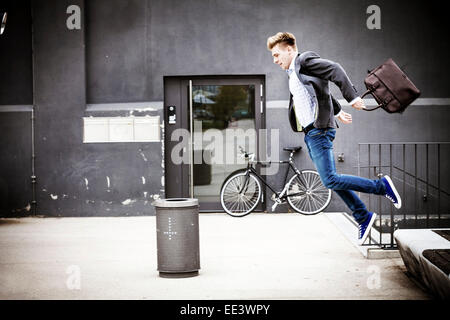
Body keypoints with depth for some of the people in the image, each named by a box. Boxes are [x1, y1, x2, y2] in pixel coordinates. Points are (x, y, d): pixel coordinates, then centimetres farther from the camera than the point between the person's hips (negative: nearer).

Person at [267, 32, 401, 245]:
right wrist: (338, 112, 44)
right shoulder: (293, 73, 24)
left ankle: (382, 186, -7)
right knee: (331, 180, 7)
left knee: (330, 180, -16)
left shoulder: (305, 60, -4)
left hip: (319, 129, -10)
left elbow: (335, 71, -15)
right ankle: (363, 218, 14)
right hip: (310, 132, 10)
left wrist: (352, 97, -20)